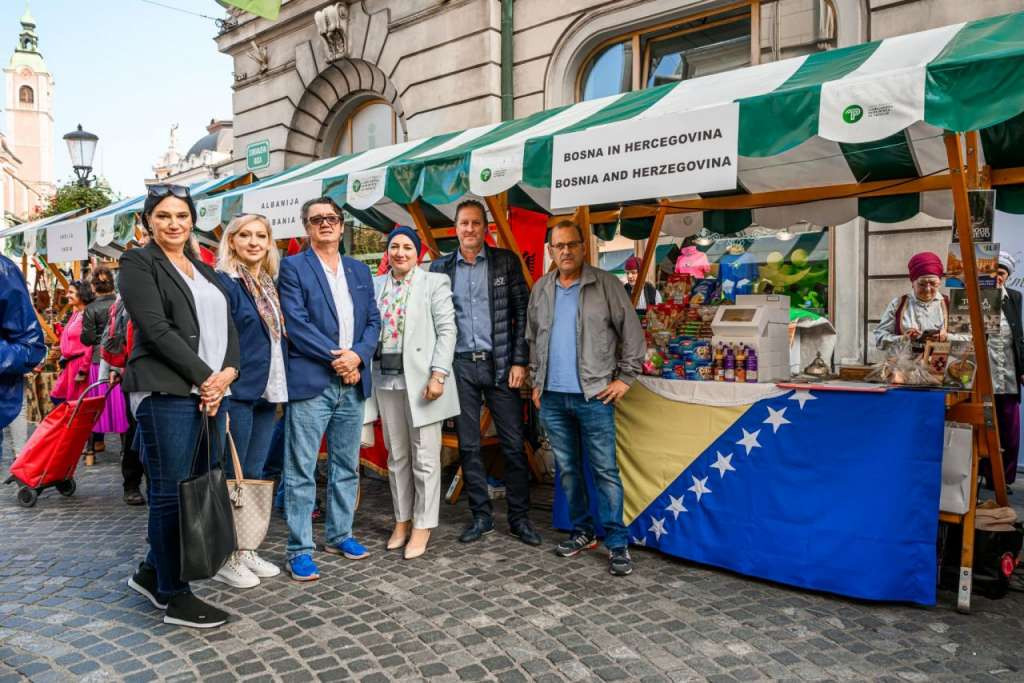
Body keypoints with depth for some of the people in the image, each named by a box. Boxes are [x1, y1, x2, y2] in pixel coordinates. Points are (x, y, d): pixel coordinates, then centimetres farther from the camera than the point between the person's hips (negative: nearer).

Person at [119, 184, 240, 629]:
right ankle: (174, 596, 10)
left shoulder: (205, 271, 21)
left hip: (210, 393, 7)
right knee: (171, 493, -2)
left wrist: (227, 374, -4)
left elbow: (228, 328, 14)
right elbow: (156, 329, -10)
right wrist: (204, 378, -12)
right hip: (166, 393, -7)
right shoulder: (138, 263, 1)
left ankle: (152, 573, 27)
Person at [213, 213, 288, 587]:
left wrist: (280, 387, 12)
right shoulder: (224, 282, -8)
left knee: (254, 475, 13)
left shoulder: (269, 284, 14)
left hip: (266, 391, 7)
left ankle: (245, 550, 25)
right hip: (237, 392, -7)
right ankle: (224, 558, 14)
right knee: (230, 477, 2)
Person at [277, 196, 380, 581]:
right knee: (301, 470, -1)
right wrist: (334, 358, -14)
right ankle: (299, 550, 9)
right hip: (310, 382, -5)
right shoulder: (293, 267, 0)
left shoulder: (360, 270, 16)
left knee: (347, 466, 14)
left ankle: (340, 534, 28)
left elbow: (373, 320, 10)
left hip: (353, 383, 6)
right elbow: (296, 322, -10)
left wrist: (357, 355, -8)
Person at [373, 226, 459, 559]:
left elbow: (447, 331, -7)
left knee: (424, 457, 2)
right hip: (387, 379, 4)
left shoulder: (435, 282, -1)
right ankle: (402, 520, 25)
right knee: (396, 455, 13)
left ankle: (422, 525, 13)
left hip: (420, 378, -4)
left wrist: (438, 375, -15)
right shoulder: (376, 285, 12)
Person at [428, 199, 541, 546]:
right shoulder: (440, 267, 8)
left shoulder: (506, 261, 3)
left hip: (499, 363, -1)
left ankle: (519, 517, 15)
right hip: (460, 365, 2)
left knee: (513, 444, 2)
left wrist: (519, 361, -6)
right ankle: (481, 515, 21)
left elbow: (522, 313, 1)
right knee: (468, 446, 8)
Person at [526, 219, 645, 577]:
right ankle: (582, 531, 26)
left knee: (605, 470, -1)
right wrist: (536, 380, 15)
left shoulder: (605, 284, -3)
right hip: (552, 396, 5)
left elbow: (632, 332, -2)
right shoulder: (541, 289, 10)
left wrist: (625, 377, -5)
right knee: (567, 468, 12)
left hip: (594, 395, -4)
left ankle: (616, 543, 7)